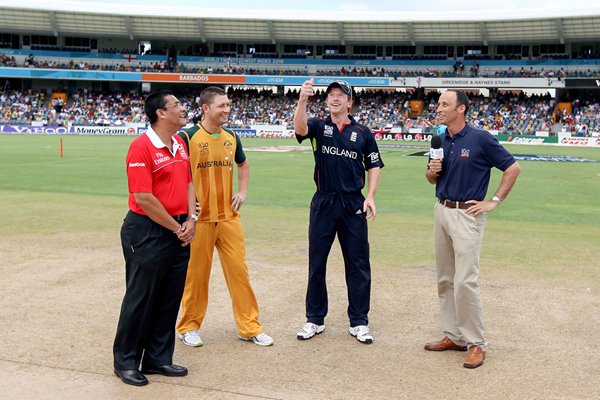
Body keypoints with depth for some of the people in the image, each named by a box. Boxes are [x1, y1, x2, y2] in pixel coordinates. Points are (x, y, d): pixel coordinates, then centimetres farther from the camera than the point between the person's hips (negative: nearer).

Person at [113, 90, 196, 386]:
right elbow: (143, 198, -19)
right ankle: (126, 361, 18)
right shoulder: (142, 147, -15)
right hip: (147, 232, -8)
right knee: (141, 298, 3)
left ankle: (158, 358, 25)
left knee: (170, 298, 12)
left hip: (179, 232, 8)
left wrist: (190, 220, 0)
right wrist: (176, 228, -12)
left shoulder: (180, 143, 10)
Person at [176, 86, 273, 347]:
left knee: (239, 270, 6)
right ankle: (189, 327, 21)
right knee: (196, 274, 4)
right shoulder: (188, 137, -8)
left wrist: (242, 191, 14)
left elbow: (243, 164, 27)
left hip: (229, 216, 5)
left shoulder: (231, 137, 9)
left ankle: (249, 326, 16)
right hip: (199, 218, -5)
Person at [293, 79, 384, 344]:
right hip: (323, 203, 0)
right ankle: (315, 320, 20)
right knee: (317, 263, 7)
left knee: (358, 265, 4)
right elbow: (300, 128, -19)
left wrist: (370, 197, -5)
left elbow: (374, 166, 8)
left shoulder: (363, 133, 6)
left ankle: (359, 322, 15)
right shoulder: (318, 127, 4)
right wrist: (303, 100, -36)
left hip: (354, 204, 0)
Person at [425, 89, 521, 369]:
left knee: (465, 281, -10)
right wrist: (432, 171, -3)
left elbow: (513, 168, -5)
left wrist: (494, 201, -8)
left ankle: (476, 343, 2)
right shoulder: (440, 141, 9)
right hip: (441, 211, 7)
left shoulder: (480, 139, -10)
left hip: (467, 214, -7)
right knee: (445, 280, 11)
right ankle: (453, 336, 22)